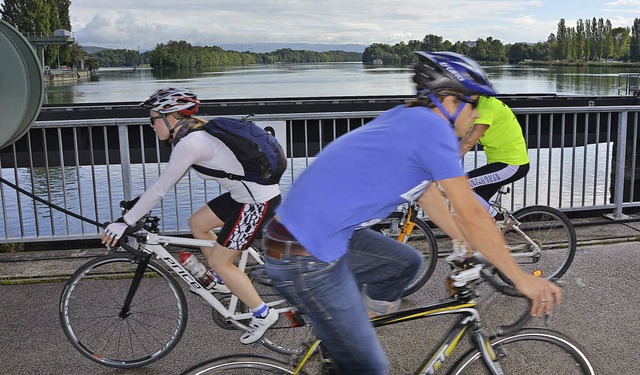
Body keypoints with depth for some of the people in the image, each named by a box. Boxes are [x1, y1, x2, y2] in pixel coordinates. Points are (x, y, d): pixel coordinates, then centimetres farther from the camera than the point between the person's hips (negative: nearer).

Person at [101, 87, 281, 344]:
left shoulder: (189, 143, -20)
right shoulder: (196, 131, 10)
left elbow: (160, 189, -18)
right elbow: (163, 183, 18)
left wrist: (125, 222, -11)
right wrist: (135, 206, 18)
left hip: (259, 203, -10)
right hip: (246, 192, 10)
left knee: (217, 261, 0)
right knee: (197, 223, 18)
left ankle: (263, 314, 12)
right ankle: (226, 281, 31)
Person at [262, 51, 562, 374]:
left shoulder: (408, 118, 13)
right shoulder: (433, 127, -14)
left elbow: (429, 198, 22)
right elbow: (471, 215, -13)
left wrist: (471, 248, 27)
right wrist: (522, 279, -4)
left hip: (317, 231, 10)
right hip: (306, 259, -10)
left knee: (405, 263, 24)